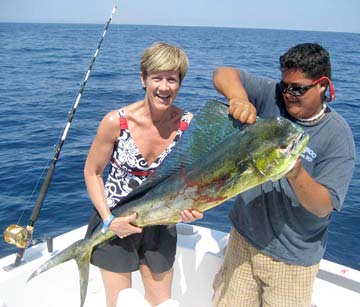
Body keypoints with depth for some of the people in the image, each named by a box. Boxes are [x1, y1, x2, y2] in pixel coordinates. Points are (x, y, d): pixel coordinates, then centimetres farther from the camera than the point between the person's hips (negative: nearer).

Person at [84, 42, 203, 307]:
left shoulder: (188, 124, -14)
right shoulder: (116, 121, -20)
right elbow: (92, 172, -7)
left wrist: (192, 205, -22)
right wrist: (109, 219, -16)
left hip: (160, 222, 3)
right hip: (115, 220, -2)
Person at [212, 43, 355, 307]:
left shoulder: (337, 136, -14)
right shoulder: (271, 96, -7)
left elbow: (324, 207, -19)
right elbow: (224, 74, -11)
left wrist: (295, 173, -37)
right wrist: (239, 97, -31)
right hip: (244, 238, 3)